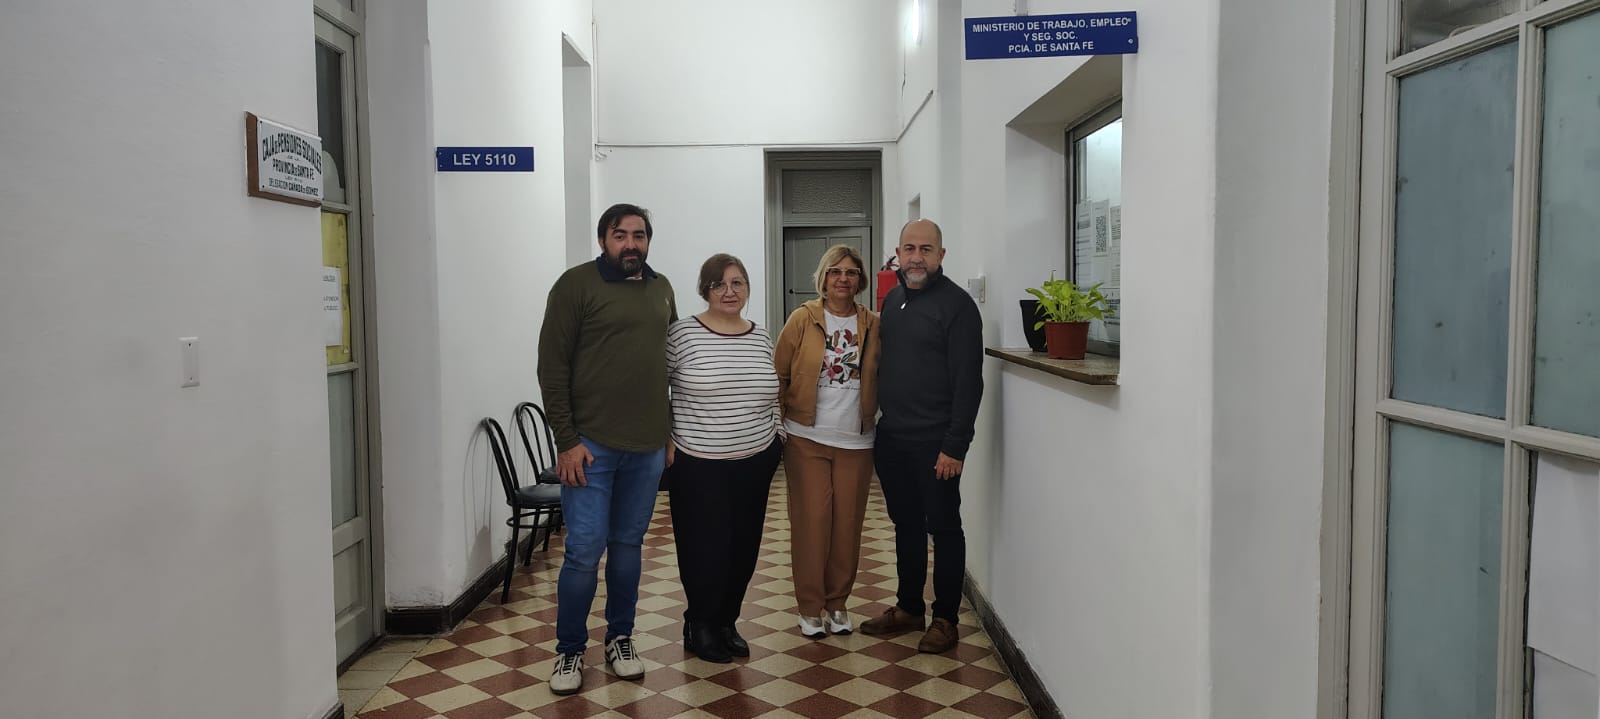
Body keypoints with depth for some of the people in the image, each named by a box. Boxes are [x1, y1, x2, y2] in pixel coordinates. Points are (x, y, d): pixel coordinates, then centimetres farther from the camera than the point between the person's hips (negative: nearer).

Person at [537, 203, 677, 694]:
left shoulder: (661, 290, 11)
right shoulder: (577, 284, -5)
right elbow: (552, 366, -8)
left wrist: (670, 432, 12)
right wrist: (566, 441, -12)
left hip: (648, 448, 5)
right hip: (590, 446, -4)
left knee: (628, 545, 13)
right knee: (585, 550, -1)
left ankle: (620, 639, 28)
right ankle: (569, 650, 16)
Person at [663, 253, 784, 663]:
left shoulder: (761, 337, 6)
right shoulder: (682, 333, -8)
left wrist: (776, 436, 12)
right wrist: (664, 441, -6)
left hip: (754, 461, 4)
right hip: (698, 463, -4)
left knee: (743, 547, 9)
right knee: (706, 548, 0)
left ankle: (726, 623, 27)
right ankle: (700, 628, 21)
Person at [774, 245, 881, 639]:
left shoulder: (873, 325, 4)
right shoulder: (803, 319, -2)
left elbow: (886, 377, 9)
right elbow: (780, 374, 1)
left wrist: (873, 413, -2)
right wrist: (784, 417, -1)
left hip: (856, 440, 2)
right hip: (807, 439, -2)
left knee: (848, 524, 7)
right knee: (811, 522, 1)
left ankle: (837, 603, 23)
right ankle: (810, 606, 14)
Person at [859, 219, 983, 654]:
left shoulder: (956, 304, -11)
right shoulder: (893, 300, 12)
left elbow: (968, 381, -15)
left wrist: (955, 446, -18)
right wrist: (878, 423, 13)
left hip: (935, 443, -7)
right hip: (891, 438, 7)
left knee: (943, 529, 5)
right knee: (906, 526, 16)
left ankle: (945, 619, 16)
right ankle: (908, 608, 29)